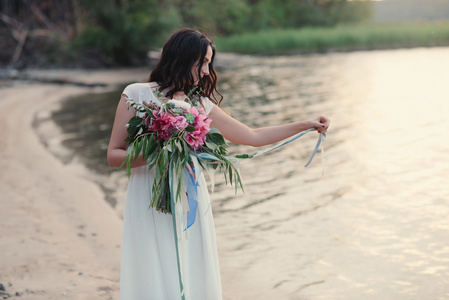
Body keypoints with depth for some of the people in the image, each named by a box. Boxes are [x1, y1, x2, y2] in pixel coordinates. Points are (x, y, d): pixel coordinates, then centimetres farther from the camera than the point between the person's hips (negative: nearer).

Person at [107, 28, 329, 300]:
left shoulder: (202, 105, 9)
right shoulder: (136, 95, -1)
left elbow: (254, 136, 14)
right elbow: (114, 155, -3)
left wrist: (305, 125, 13)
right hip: (151, 204, -3)